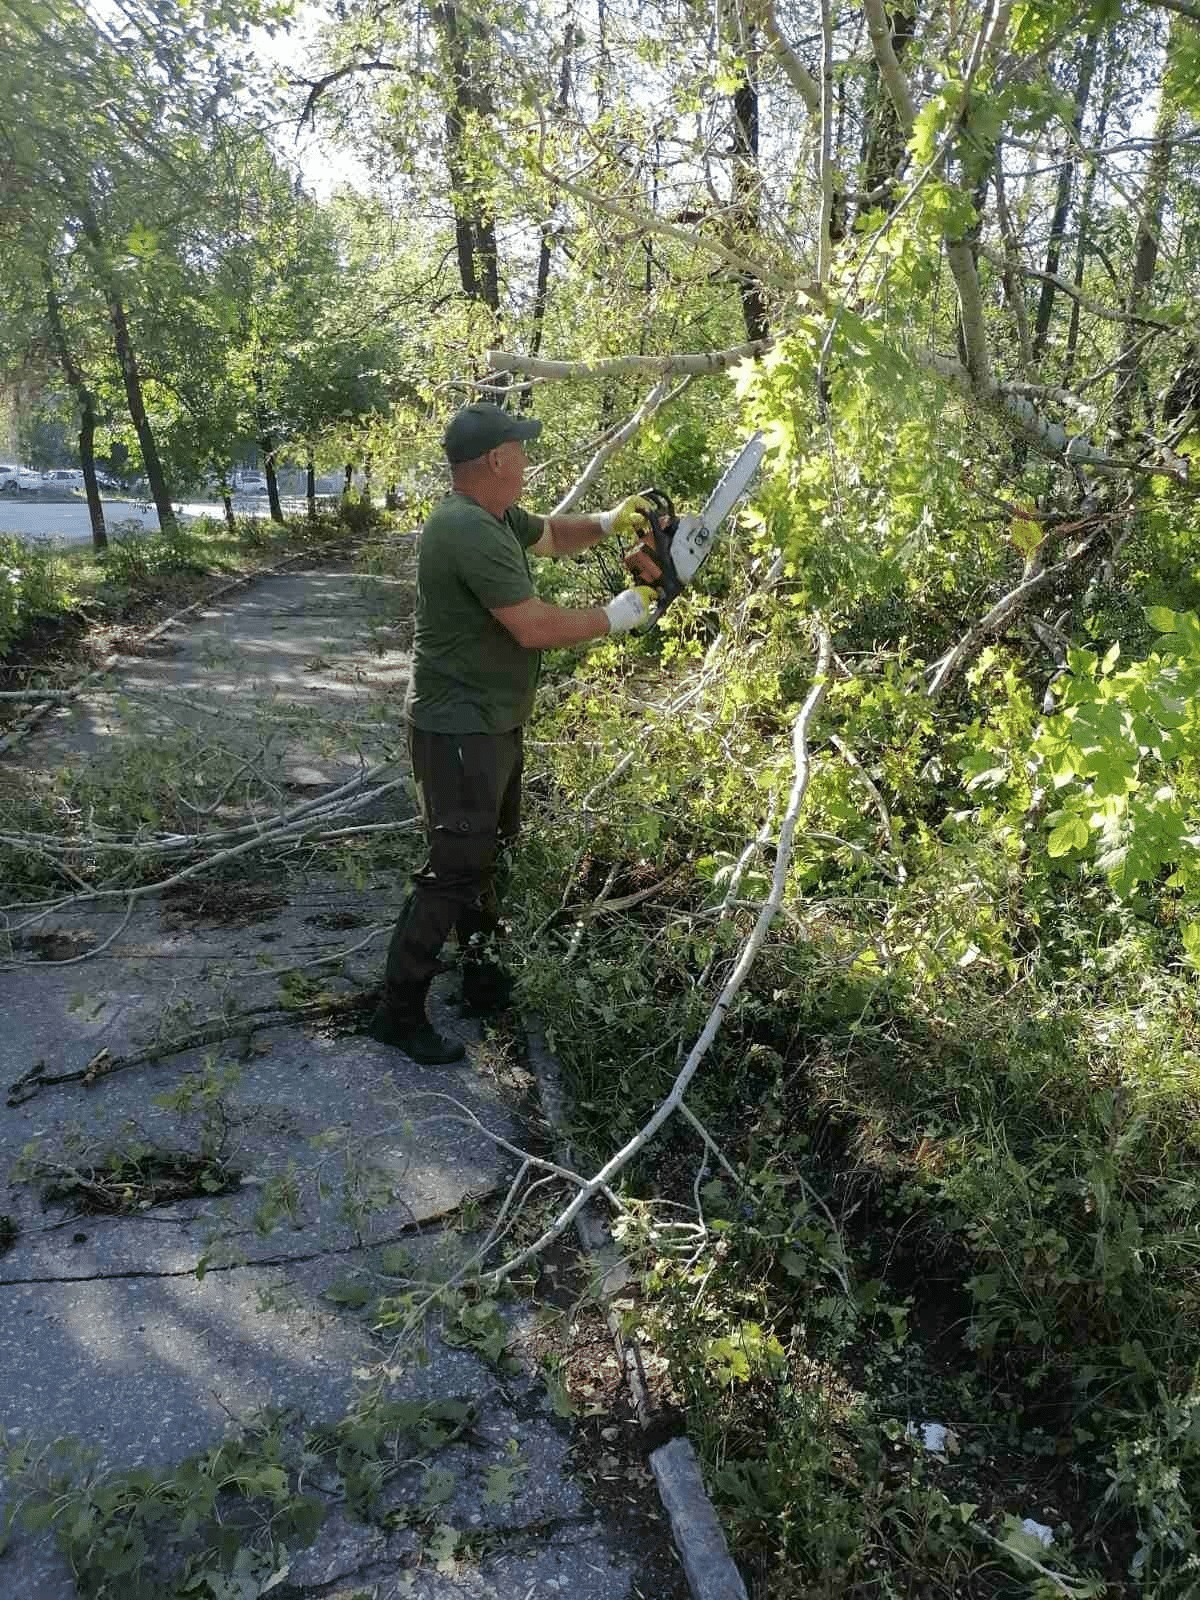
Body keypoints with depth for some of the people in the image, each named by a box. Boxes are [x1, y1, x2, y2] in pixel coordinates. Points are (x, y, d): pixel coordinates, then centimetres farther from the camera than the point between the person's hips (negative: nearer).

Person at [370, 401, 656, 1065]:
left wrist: (607, 522, 6)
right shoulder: (470, 532, -26)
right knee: (454, 870, -6)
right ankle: (398, 1011, 5)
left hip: (491, 725, 11)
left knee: (487, 849, 22)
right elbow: (535, 627, -28)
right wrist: (617, 616, -15)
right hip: (458, 734, -11)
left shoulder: (494, 516, 5)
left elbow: (552, 536, 25)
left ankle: (480, 966, 38)